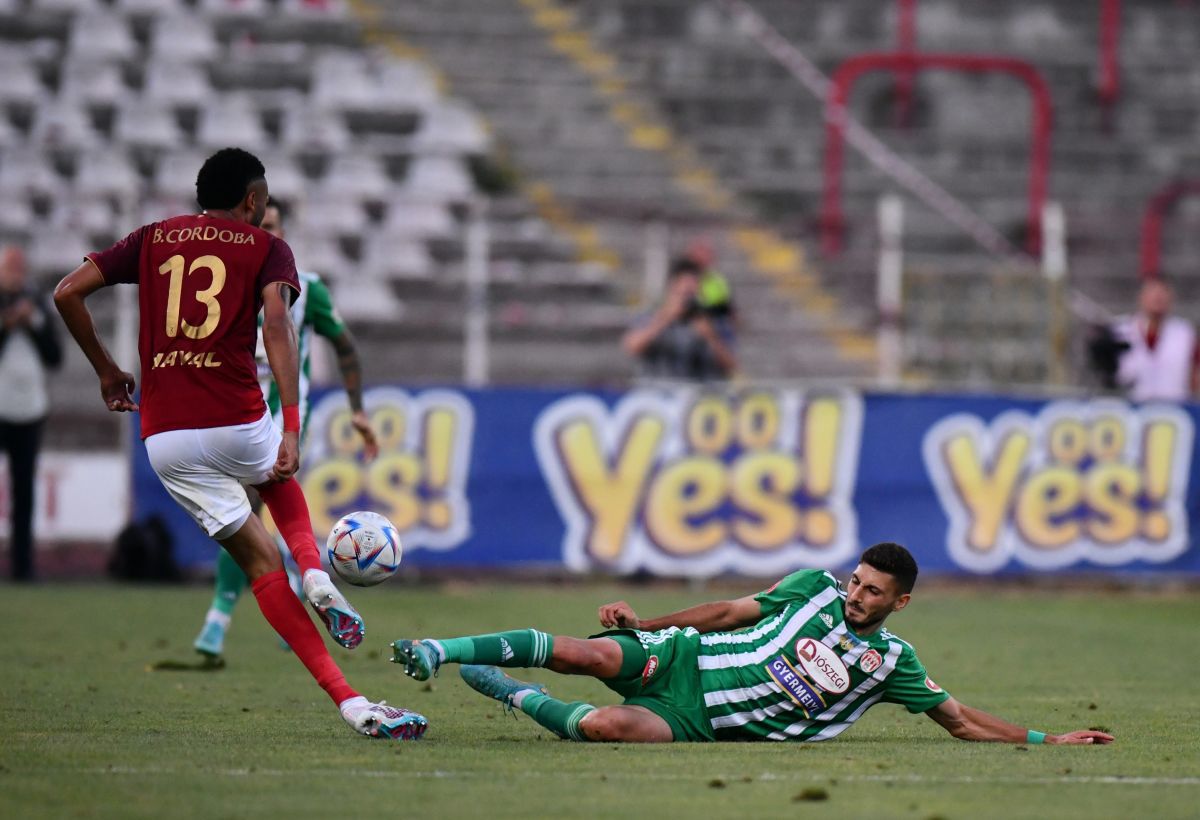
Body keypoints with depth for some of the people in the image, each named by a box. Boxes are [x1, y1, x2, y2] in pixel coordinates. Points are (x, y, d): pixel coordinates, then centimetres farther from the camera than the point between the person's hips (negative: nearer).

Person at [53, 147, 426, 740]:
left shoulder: (152, 239, 16)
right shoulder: (265, 248, 6)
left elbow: (68, 293, 10)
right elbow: (276, 324, -12)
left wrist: (106, 370, 22)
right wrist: (291, 429, -19)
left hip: (164, 438, 2)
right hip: (236, 420, -2)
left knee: (260, 563, 10)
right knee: (281, 485, 35)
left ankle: (348, 701, 1)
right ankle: (316, 575, 5)